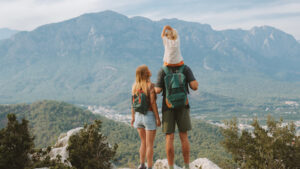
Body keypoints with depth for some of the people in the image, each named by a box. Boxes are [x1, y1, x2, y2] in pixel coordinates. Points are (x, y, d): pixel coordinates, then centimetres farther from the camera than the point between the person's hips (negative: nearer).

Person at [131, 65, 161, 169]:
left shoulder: (135, 86, 2)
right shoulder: (150, 85, -14)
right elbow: (153, 103, -17)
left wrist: (133, 117, 13)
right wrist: (158, 118, -11)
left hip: (138, 116, 6)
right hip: (149, 116, -6)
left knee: (143, 142, 20)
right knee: (149, 145, 2)